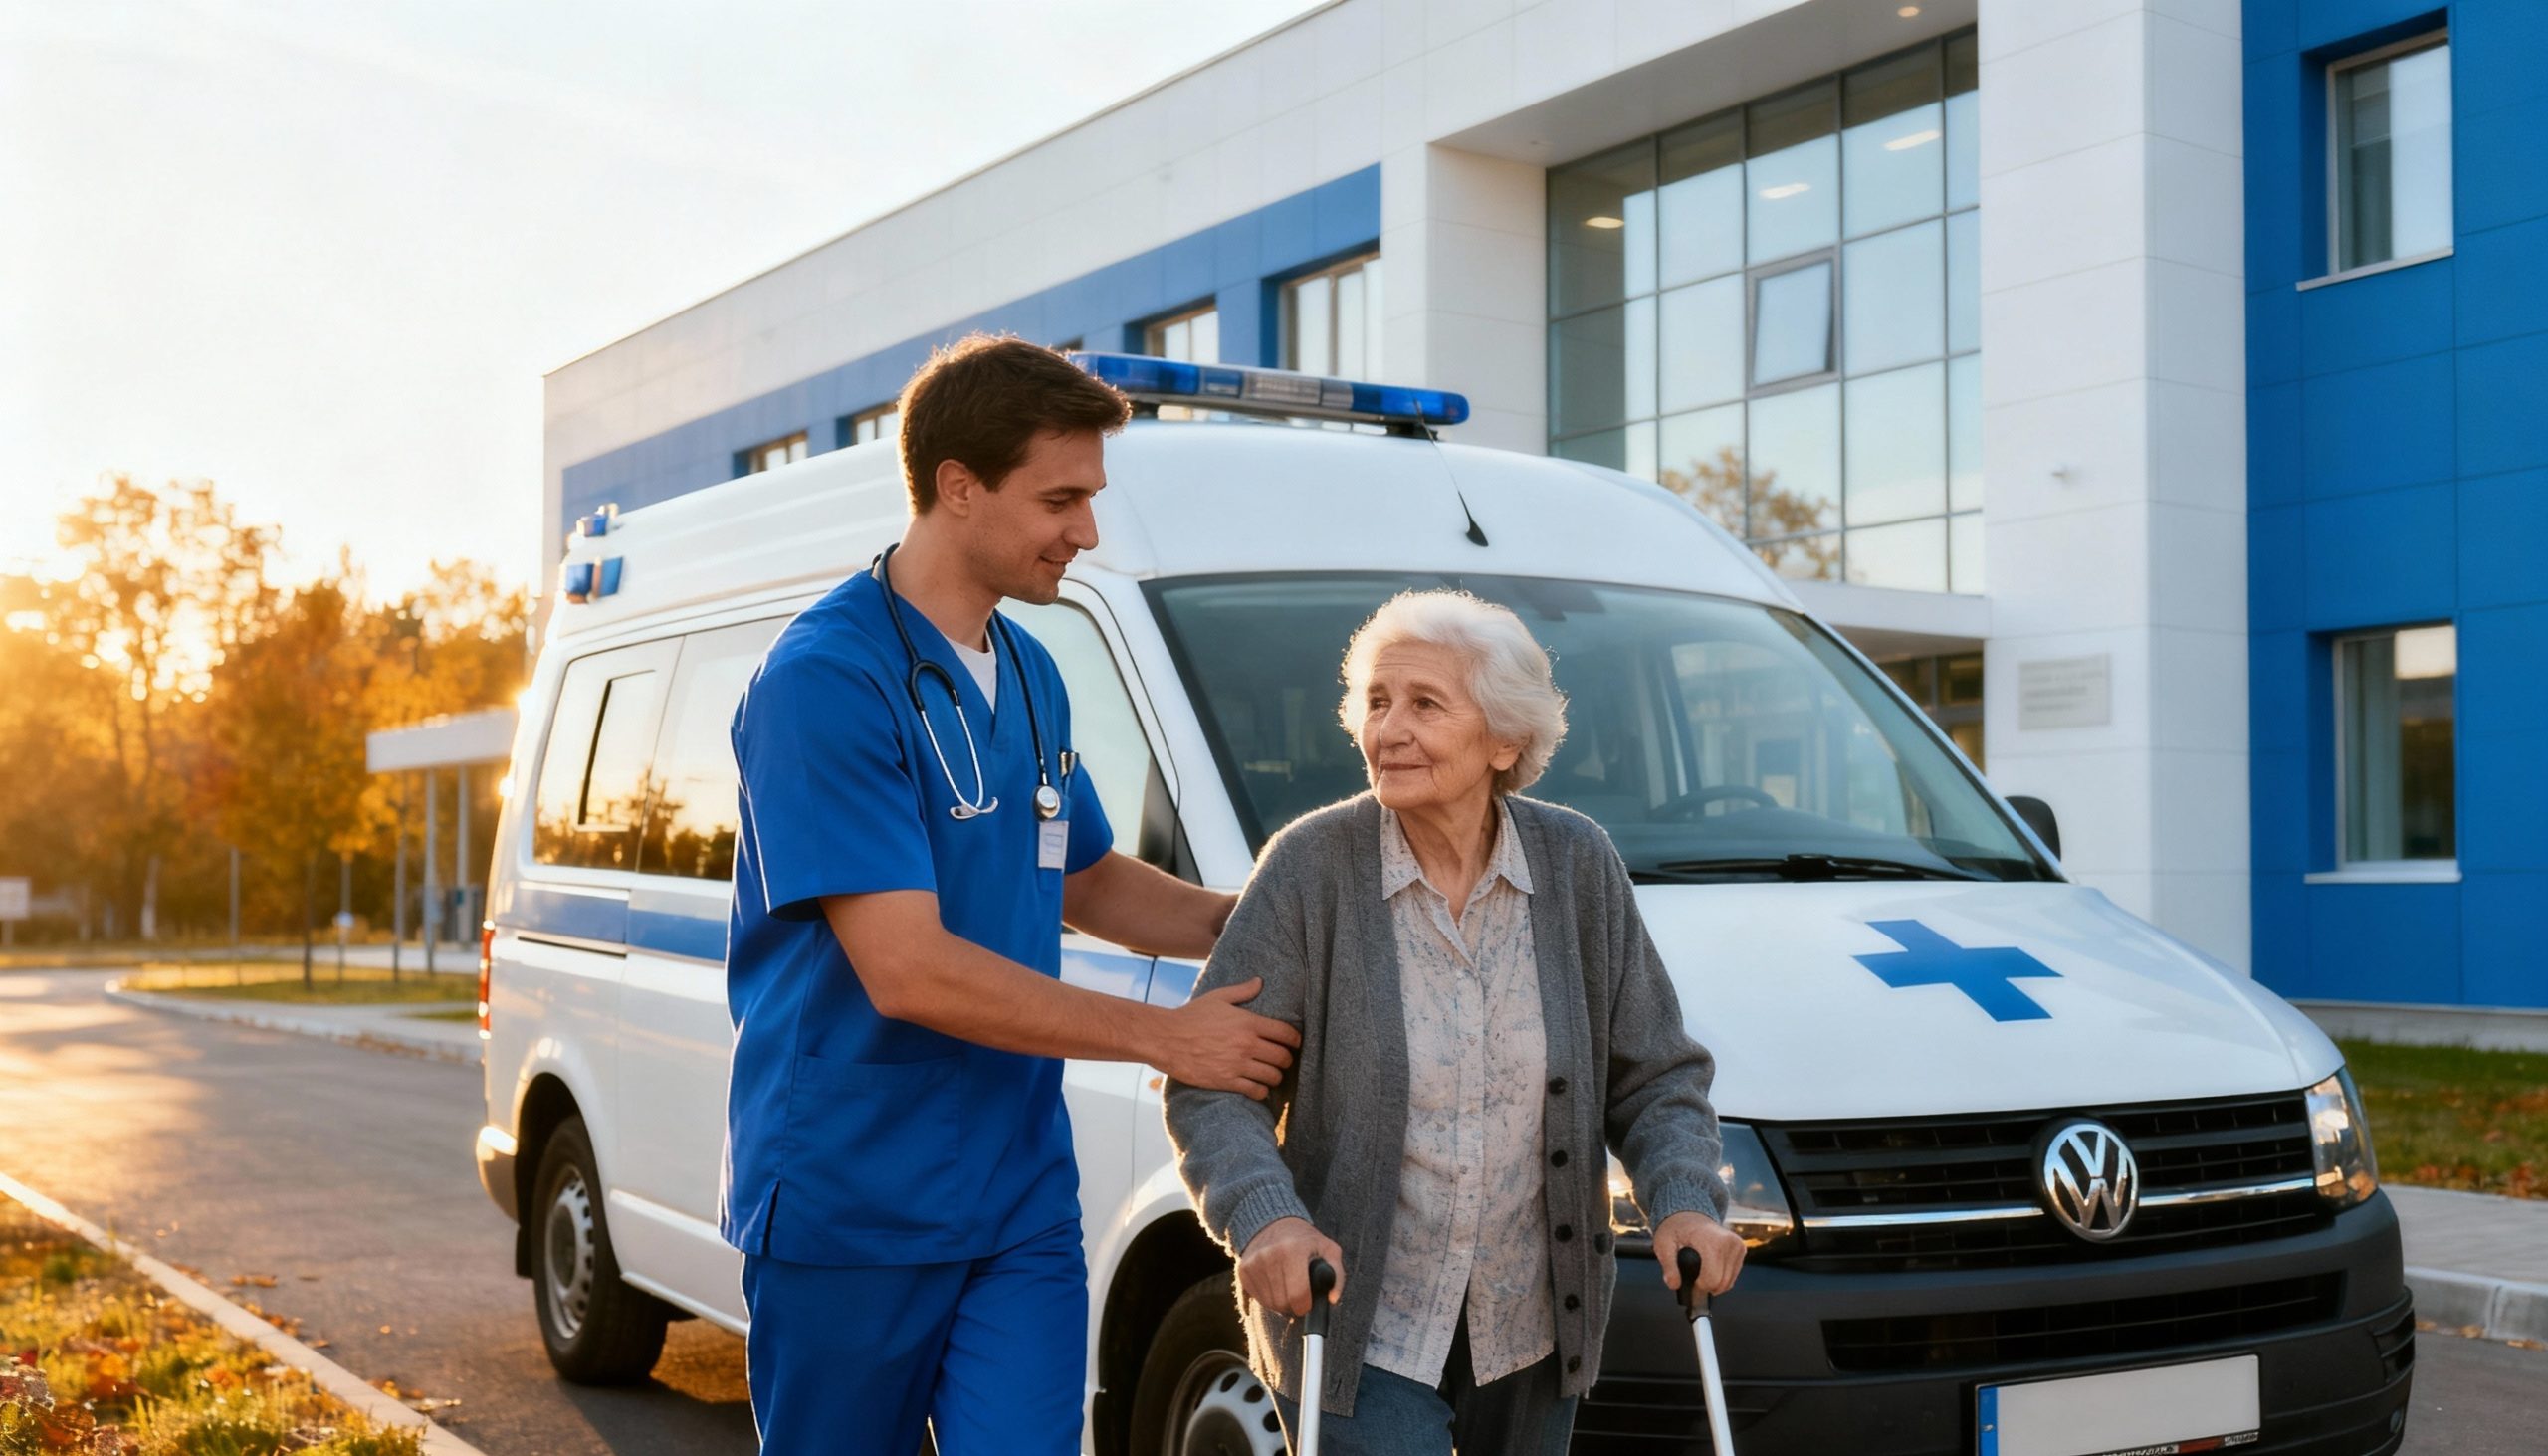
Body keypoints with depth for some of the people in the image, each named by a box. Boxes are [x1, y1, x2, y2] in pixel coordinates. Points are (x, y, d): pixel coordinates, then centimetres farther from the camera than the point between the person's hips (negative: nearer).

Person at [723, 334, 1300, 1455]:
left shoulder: (1029, 675, 10)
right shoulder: (826, 680, -18)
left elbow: (1087, 881, 24)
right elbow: (908, 972, -24)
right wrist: (1167, 1037, -18)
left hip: (1023, 1205, 6)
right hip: (847, 1208, -6)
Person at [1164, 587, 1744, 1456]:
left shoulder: (1578, 865, -3)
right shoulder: (1312, 865, -12)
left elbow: (1656, 1076, 3)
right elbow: (1210, 1083, -11)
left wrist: (1685, 1202, -14)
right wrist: (1264, 1216, -28)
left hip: (1533, 1327, 4)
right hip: (1356, 1333, -3)